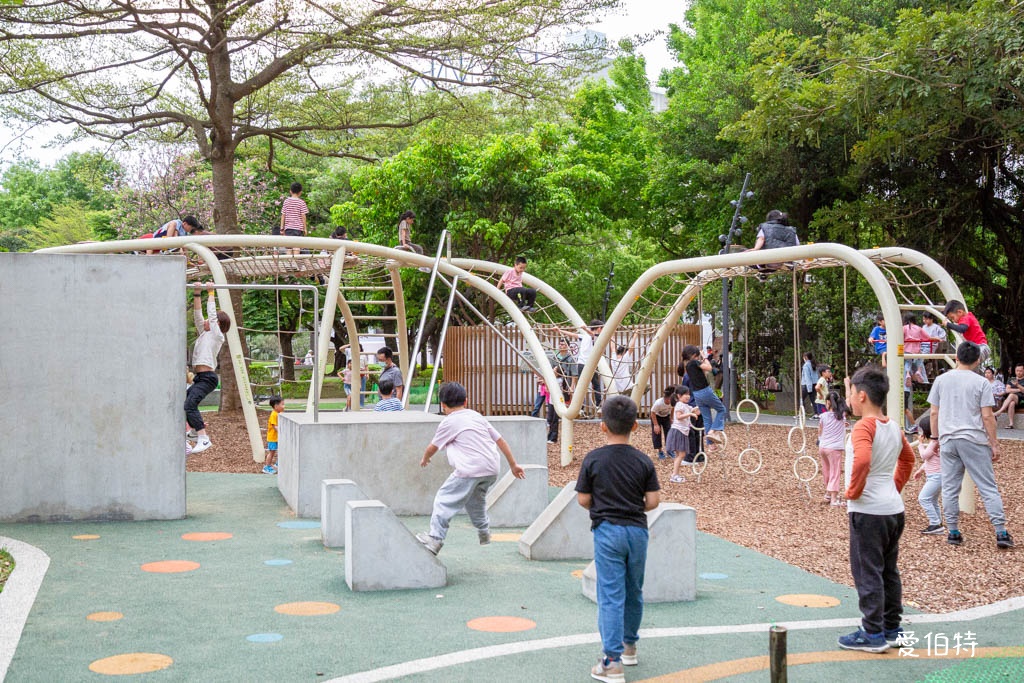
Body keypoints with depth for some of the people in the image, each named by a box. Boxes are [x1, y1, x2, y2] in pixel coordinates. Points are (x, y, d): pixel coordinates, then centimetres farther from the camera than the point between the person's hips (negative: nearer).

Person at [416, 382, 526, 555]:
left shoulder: (448, 422, 2)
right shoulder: (477, 416, 19)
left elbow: (432, 447, 14)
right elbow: (500, 440, 19)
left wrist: (425, 459, 35)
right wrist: (513, 465, 24)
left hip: (470, 470, -7)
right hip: (491, 470, 7)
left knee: (444, 499, -3)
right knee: (475, 498, 29)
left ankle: (435, 539, -10)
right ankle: (484, 533, 39)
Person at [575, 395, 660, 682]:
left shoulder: (593, 459, -8)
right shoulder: (643, 461, -3)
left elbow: (583, 499, -4)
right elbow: (653, 501, -3)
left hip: (607, 530, -3)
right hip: (637, 530, 3)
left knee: (611, 596, -2)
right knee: (634, 592, 19)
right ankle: (629, 645, 36)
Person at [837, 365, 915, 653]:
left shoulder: (863, 427, -17)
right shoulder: (893, 427, 10)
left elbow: (862, 460, -33)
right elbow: (908, 459, 26)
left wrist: (853, 490, -19)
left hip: (868, 511, -9)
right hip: (894, 508, 9)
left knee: (867, 573, 0)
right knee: (889, 571, 16)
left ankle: (873, 634, 4)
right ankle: (892, 629, 23)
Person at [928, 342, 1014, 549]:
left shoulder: (941, 380, 5)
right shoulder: (980, 382, -4)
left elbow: (934, 412, 8)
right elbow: (987, 416, -6)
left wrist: (936, 438, 17)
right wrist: (994, 443, 2)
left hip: (948, 439, 3)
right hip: (974, 439, -3)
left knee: (950, 488, 8)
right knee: (988, 487, 1)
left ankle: (953, 532, 10)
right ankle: (1001, 532, -2)